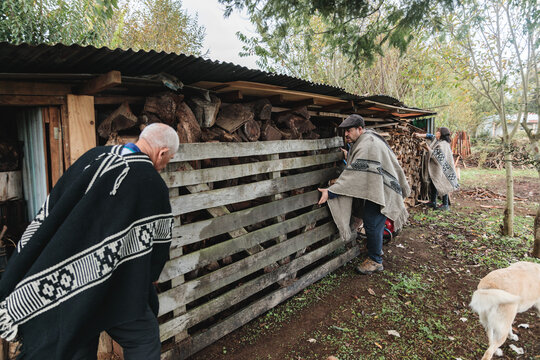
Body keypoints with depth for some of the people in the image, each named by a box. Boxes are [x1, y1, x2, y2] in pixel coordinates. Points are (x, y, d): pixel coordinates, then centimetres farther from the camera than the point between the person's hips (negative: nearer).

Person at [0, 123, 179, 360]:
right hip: (112, 289, -6)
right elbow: (159, 242, -3)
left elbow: (46, 217, 6)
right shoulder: (152, 184, -16)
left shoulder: (93, 156, 0)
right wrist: (148, 278, 17)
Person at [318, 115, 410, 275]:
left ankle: (375, 261, 12)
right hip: (375, 189, 10)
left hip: (379, 192, -10)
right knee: (373, 223, 21)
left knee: (372, 224, -3)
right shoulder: (367, 139, 7)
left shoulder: (367, 146, -27)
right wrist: (349, 156, 17)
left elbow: (353, 174, -34)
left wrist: (330, 192, -35)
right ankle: (377, 249, 40)